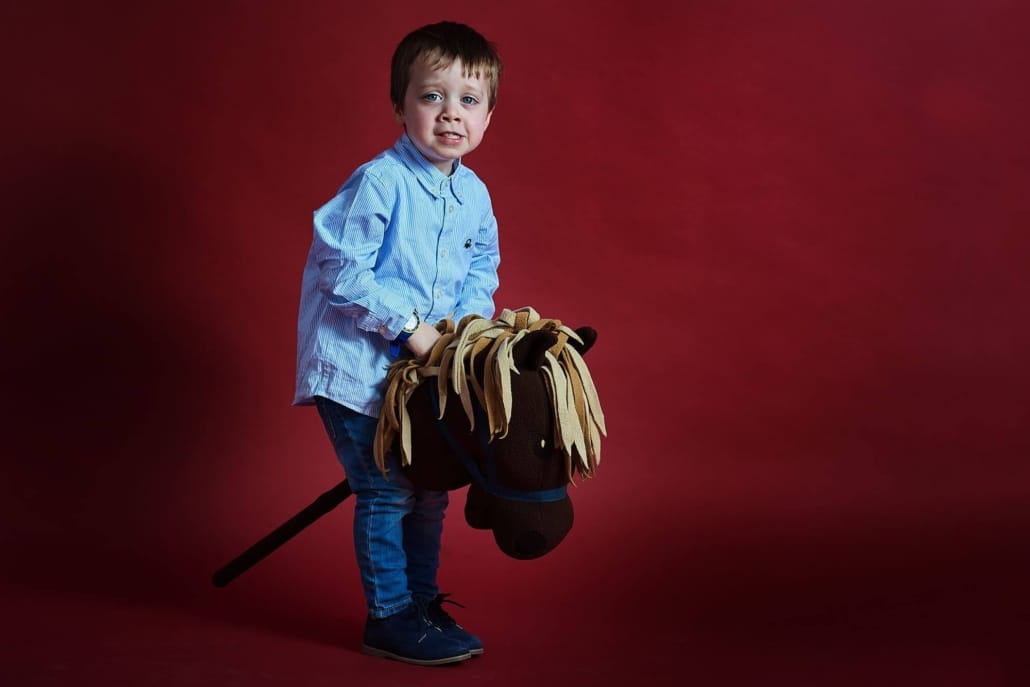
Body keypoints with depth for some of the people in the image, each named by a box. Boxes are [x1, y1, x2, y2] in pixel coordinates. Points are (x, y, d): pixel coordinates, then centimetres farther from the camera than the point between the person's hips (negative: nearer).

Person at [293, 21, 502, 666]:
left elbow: (482, 267, 15)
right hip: (357, 368, -8)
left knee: (428, 491, 16)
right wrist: (408, 327, -21)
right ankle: (390, 618, 9)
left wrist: (469, 319, -4)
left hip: (426, 368, 8)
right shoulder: (378, 183, -19)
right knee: (387, 492, -5)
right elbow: (344, 271, -21)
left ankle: (423, 603, 32)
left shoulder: (474, 194, 3)